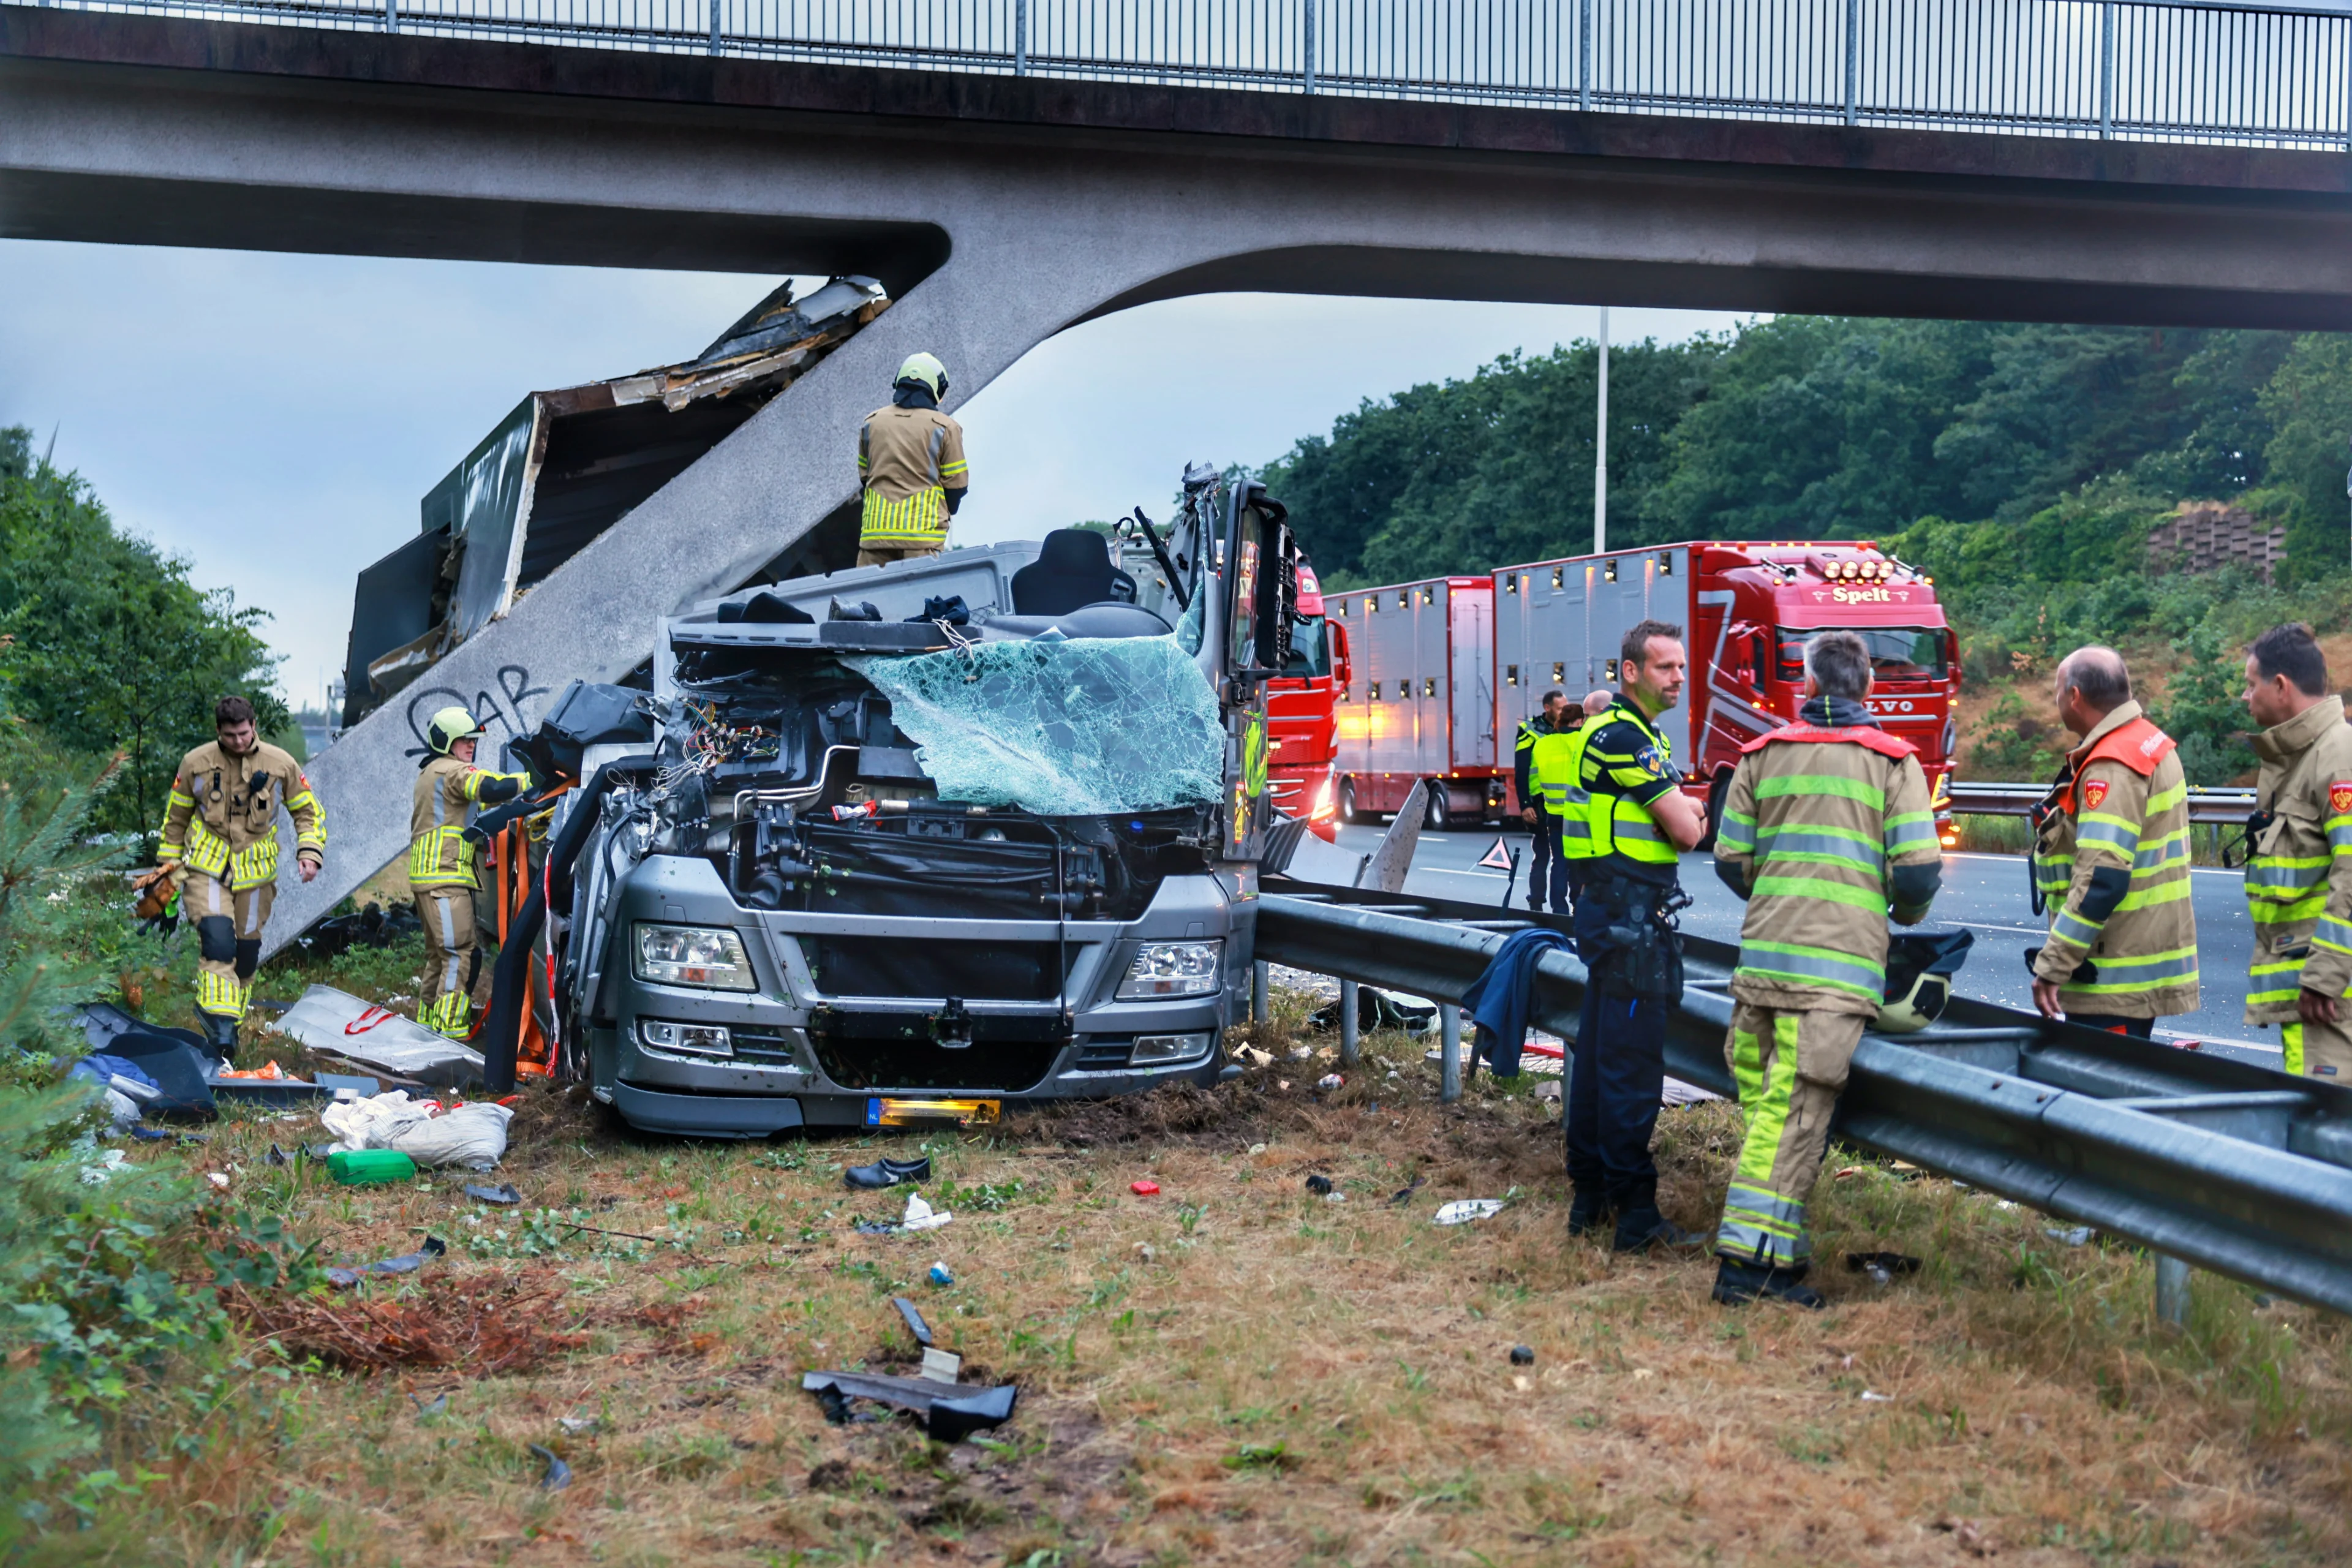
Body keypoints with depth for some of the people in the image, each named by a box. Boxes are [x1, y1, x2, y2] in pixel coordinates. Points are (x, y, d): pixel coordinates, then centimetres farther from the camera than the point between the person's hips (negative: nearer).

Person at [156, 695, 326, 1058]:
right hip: (207, 869, -2)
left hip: (255, 874, 2)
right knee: (218, 942, -22)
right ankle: (218, 1023, -23)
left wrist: (310, 852, -9)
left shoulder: (280, 764, -4)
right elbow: (175, 817, 10)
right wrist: (170, 864, 12)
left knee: (246, 953, 8)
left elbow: (308, 811, 7)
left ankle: (228, 1028, 24)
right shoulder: (196, 763, -4)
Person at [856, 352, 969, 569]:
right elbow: (957, 485, 3)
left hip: (875, 529, 3)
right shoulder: (944, 428, 0)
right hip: (923, 532, -3)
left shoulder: (871, 423, 12)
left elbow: (864, 478, 18)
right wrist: (943, 513, 22)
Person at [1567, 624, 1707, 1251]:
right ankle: (1634, 1213, -4)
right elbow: (1686, 831, -16)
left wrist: (1682, 810, 0)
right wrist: (1695, 816, 5)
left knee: (1599, 1053, 13)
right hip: (1629, 913, -11)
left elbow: (1679, 817, 21)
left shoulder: (1639, 734, 19)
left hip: (1619, 916, 11)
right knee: (1632, 1063, -8)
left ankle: (1589, 1196, 21)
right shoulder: (1623, 737, -15)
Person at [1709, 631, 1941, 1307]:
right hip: (1841, 956, -4)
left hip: (1762, 948, 4)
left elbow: (1731, 859, 13)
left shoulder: (1763, 755, 14)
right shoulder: (1893, 762, 4)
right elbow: (1918, 870, -2)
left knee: (1763, 1097, 9)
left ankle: (1776, 1251, 11)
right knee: (1795, 1109, -7)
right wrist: (1907, 914, 20)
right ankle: (1751, 1255, -11)